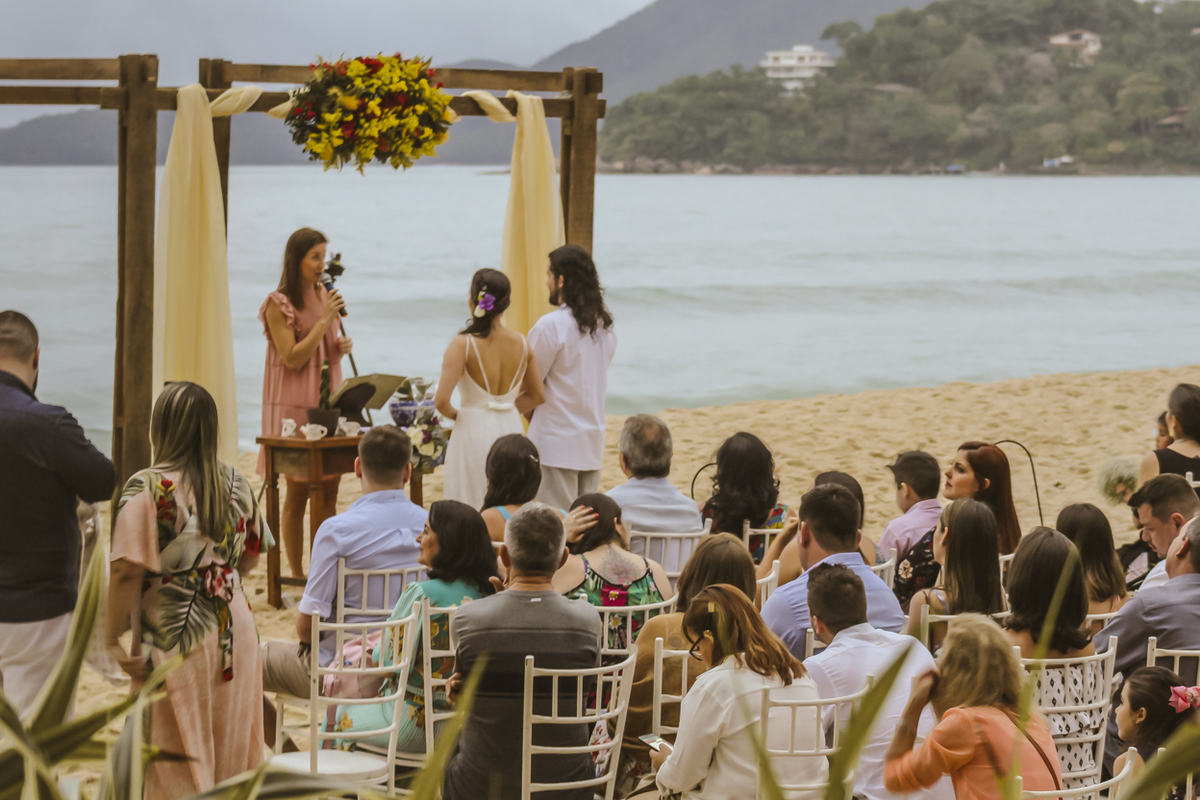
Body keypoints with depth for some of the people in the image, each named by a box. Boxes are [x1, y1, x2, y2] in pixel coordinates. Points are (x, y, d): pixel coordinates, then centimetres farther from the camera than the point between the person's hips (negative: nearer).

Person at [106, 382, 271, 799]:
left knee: (176, 765, 5)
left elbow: (128, 570, -19)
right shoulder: (236, 484, 2)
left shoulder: (146, 489, -16)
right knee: (231, 748, 17)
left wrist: (113, 638, -11)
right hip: (234, 631, 5)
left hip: (174, 638, -5)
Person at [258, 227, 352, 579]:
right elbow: (292, 358, -16)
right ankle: (297, 576, 6)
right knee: (298, 493, -1)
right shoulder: (279, 304, -10)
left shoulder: (325, 297, 10)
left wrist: (343, 346, -1)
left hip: (328, 400, 6)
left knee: (329, 491, 5)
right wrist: (324, 321, -19)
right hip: (294, 405, -6)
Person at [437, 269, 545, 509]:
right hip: (512, 429, 4)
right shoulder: (521, 343, 2)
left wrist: (455, 414, 2)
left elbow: (441, 401, -18)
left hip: (473, 429, -4)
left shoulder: (463, 344, -12)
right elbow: (536, 396, 13)